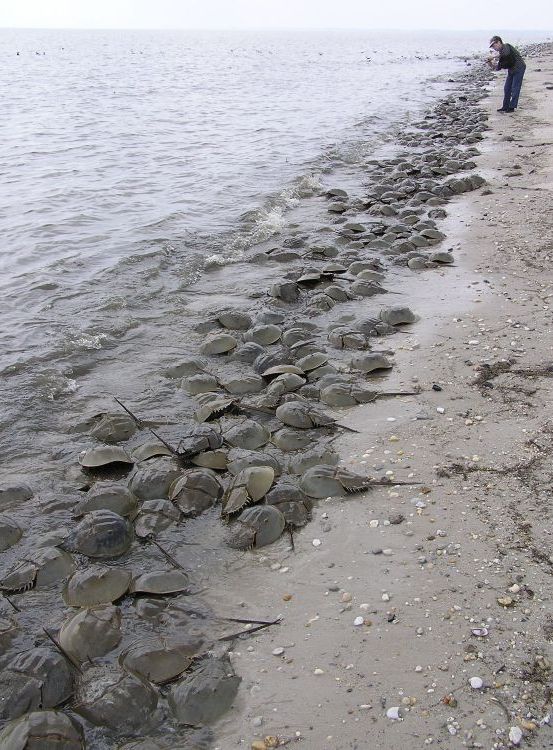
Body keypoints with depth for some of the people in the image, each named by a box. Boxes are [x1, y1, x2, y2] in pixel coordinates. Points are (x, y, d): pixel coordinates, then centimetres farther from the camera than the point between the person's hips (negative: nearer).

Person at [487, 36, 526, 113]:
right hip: (511, 70, 9)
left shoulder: (506, 47, -15)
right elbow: (499, 67, 6)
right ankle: (505, 106, 16)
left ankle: (512, 107, -4)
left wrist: (494, 57, -34)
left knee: (515, 89, -7)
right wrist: (493, 64, -13)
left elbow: (506, 53, -40)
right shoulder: (501, 53, 9)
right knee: (507, 88, 9)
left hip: (519, 68, -9)